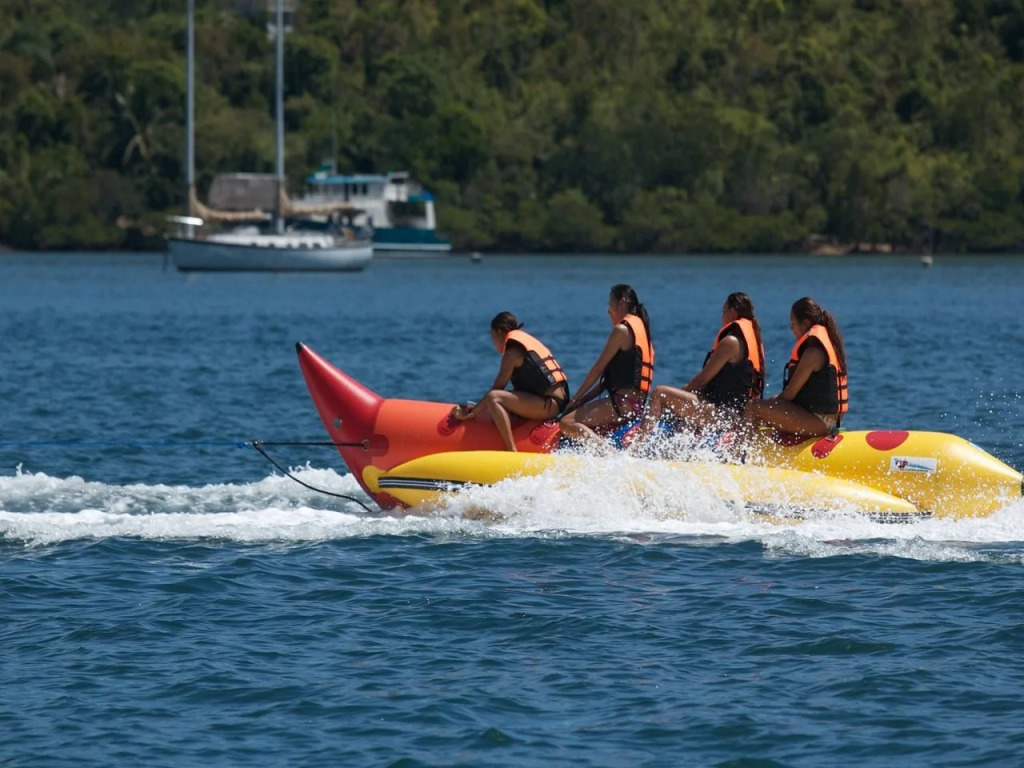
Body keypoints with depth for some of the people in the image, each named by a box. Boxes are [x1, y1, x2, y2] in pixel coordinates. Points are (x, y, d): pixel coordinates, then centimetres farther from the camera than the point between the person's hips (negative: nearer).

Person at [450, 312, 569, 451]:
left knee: (494, 398, -24)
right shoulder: (528, 342, 21)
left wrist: (471, 413, -5)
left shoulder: (513, 352, -7)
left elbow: (497, 388, -10)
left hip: (549, 404, -10)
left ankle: (512, 451, -30)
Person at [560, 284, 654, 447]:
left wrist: (575, 399, 3)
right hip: (637, 404, 10)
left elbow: (598, 369, -6)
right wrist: (582, 400, 19)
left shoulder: (622, 330, -7)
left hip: (623, 402, -10)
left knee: (568, 423, -19)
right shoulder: (641, 328, 21)